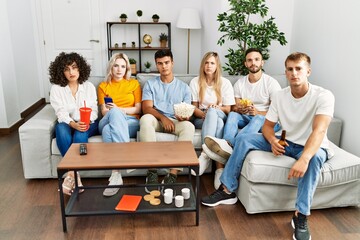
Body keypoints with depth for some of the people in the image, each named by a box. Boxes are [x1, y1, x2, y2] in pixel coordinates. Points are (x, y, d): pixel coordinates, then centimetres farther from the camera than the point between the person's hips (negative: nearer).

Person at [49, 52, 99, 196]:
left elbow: (93, 110, -3)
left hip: (88, 123, 0)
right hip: (67, 123, 0)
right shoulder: (56, 89, -2)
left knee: (80, 135, -34)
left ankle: (71, 173, -28)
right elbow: (61, 113, -11)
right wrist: (73, 124, -31)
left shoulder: (89, 86, 2)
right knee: (61, 128, -35)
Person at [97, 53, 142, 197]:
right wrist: (115, 111, -17)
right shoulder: (103, 86, 20)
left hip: (130, 122, -1)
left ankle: (116, 174, -48)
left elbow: (138, 109, 8)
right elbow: (104, 112, 8)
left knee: (108, 130, -38)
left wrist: (119, 110, -10)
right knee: (114, 113, -40)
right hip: (108, 121, 1)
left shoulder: (134, 84, 17)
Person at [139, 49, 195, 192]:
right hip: (157, 120, 0)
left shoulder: (183, 87, 14)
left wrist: (184, 116, -19)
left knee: (189, 126, -34)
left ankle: (173, 174, -39)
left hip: (175, 122, 1)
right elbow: (147, 108, -2)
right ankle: (152, 171, -37)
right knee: (146, 118, -36)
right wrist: (163, 118, -21)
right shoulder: (150, 84, 12)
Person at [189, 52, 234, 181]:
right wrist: (204, 115, -19)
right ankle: (219, 166, -47)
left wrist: (216, 107, -17)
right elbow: (194, 107, 2)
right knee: (218, 122, -37)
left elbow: (228, 109, 4)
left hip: (220, 117, 0)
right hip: (201, 119, 0)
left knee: (212, 112, -38)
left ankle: (206, 154, -45)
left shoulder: (225, 83, 6)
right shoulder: (195, 82, 7)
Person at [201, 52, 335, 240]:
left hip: (312, 147, -4)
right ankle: (227, 190, -6)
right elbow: (267, 126, -2)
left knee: (314, 157, -41)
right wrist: (273, 140, -26)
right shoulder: (280, 96, -5)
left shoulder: (323, 96, -21)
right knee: (244, 140, -12)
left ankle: (301, 215, -30)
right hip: (286, 143, 5)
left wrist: (304, 159, -51)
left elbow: (319, 131, -35)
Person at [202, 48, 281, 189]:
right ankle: (226, 146, -54)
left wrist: (258, 112, -26)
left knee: (258, 119, -38)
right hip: (245, 119, 3)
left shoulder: (271, 83, -4)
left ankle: (228, 145, -62)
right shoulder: (239, 83, 7)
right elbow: (234, 107, 5)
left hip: (266, 120, -3)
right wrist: (240, 109, -20)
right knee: (232, 114, -28)